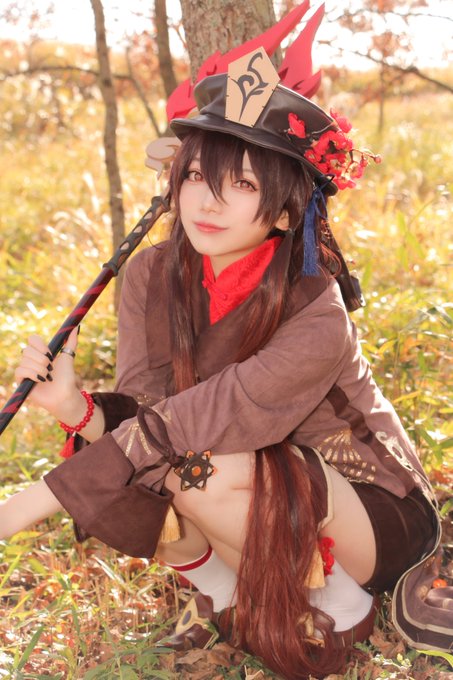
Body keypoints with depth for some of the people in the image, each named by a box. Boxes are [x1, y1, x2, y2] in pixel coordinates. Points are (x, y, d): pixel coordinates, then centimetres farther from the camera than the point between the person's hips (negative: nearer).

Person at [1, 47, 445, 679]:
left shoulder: (318, 320, -30)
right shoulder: (152, 276, -12)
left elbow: (201, 424, -35)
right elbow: (141, 417, -16)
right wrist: (77, 408, -38)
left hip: (376, 516, -5)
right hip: (267, 498, 5)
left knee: (203, 468, -32)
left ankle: (341, 604, -4)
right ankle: (225, 592, 7)